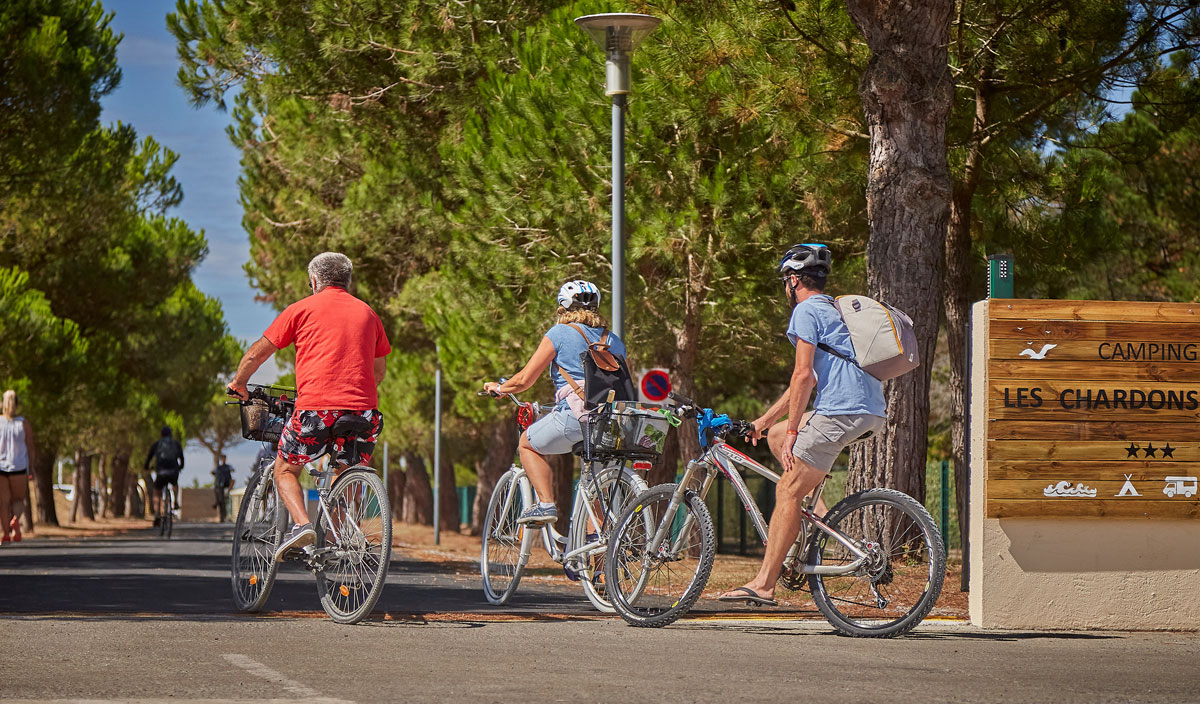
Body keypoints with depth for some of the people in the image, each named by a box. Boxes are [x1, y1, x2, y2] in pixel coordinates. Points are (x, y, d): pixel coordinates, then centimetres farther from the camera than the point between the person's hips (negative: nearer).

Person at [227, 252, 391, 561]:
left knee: (285, 470, 16)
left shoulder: (302, 309, 8)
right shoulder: (367, 313, 19)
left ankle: (301, 524, -8)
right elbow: (380, 369, 27)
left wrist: (238, 383, 30)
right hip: (363, 409, 3)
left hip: (316, 408, -3)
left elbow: (257, 353, 13)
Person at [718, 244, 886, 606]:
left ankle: (763, 584, -10)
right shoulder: (833, 310, 27)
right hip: (869, 412, 9)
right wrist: (765, 420, 31)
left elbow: (803, 375, -13)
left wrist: (792, 432, -9)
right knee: (776, 435, 24)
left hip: (840, 411, -9)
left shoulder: (806, 311, -3)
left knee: (787, 492, -7)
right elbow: (809, 376, 30)